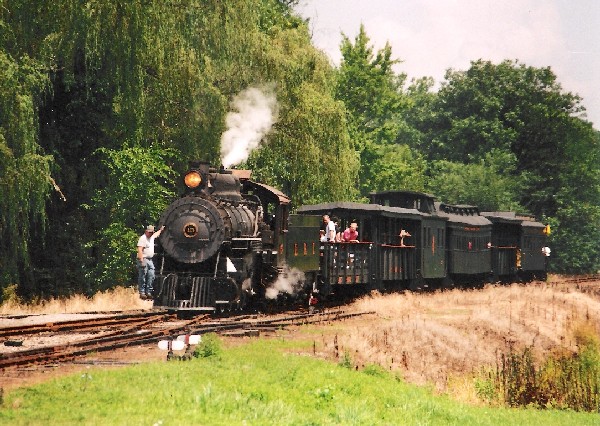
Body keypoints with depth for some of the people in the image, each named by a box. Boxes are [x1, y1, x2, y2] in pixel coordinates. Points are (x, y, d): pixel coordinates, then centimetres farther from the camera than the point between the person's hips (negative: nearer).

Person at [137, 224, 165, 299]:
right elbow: (140, 250, -18)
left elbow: (156, 234, 44)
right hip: (144, 260, -9)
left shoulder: (151, 237, 17)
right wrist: (142, 261, -25)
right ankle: (142, 293, -6)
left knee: (151, 277, 3)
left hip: (150, 260, 9)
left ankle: (148, 293, 7)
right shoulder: (143, 238, -10)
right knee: (142, 277, -7)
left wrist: (161, 230, 54)